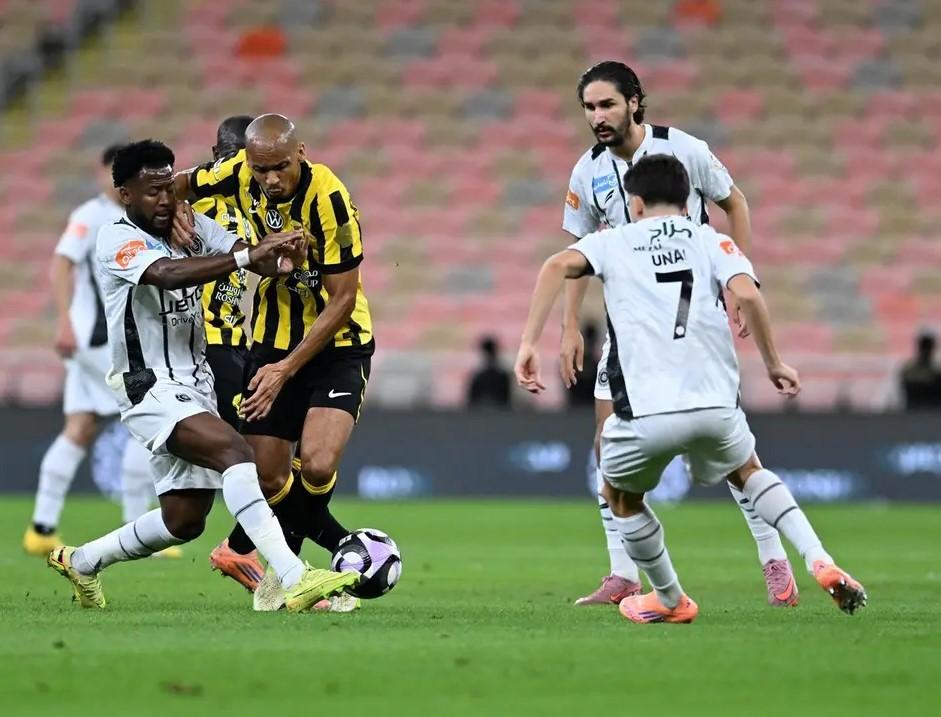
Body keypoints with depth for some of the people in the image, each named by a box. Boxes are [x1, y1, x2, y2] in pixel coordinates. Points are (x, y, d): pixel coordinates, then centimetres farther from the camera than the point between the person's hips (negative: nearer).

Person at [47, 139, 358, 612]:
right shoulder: (116, 241, -13)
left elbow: (248, 255, -6)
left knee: (184, 521, 10)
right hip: (150, 388, -8)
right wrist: (247, 256, -42)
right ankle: (295, 581, -39)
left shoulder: (193, 227, 8)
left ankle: (80, 561, 34)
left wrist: (277, 261, -31)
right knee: (231, 449, -30)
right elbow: (167, 273, -33)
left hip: (194, 385, 8)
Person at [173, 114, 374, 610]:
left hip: (338, 343, -5)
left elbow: (342, 300, -21)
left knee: (317, 467, -23)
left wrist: (286, 369, -23)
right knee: (268, 479, 1)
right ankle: (347, 549, 24)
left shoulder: (328, 199, -25)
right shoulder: (239, 173, -10)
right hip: (272, 339, 5)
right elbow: (178, 184, 10)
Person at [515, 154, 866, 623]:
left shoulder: (614, 242, 15)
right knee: (747, 473, 32)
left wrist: (528, 343, -5)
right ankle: (821, 563, 14)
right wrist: (773, 364, 8)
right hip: (715, 404, 2)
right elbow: (747, 294, -3)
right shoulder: (710, 240, 17)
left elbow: (558, 266, -4)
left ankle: (670, 600, 36)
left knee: (620, 496, 28)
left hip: (645, 412, -2)